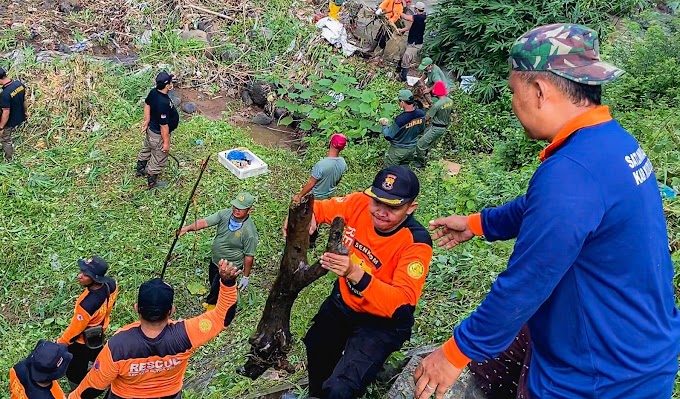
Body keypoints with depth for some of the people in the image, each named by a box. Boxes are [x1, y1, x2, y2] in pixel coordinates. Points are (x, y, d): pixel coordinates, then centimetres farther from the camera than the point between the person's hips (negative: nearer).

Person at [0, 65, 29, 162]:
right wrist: (26, 112, 19)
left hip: (10, 123, -7)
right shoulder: (19, 84, -14)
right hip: (20, 118, 7)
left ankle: (9, 161, 38)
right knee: (11, 138, 31)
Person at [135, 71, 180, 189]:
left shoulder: (153, 92, -13)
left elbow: (147, 104, 7)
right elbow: (164, 126, -31)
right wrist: (166, 142, -20)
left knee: (146, 149, 32)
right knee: (159, 159, 15)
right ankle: (152, 182, 35)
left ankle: (140, 170, 57)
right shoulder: (164, 103, -39)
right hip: (158, 135, -9)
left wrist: (147, 121, 16)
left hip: (151, 129, 9)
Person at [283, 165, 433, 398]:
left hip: (382, 321, -6)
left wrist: (355, 274, -48)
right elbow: (319, 208, -1)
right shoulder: (359, 204, -17)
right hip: (344, 302, 6)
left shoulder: (416, 243, -30)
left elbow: (403, 303, -36)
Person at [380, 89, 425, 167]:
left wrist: (384, 125, -4)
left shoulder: (400, 119, -33)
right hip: (412, 149, 6)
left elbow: (388, 136, -21)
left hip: (398, 150, -6)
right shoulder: (421, 114, -14)